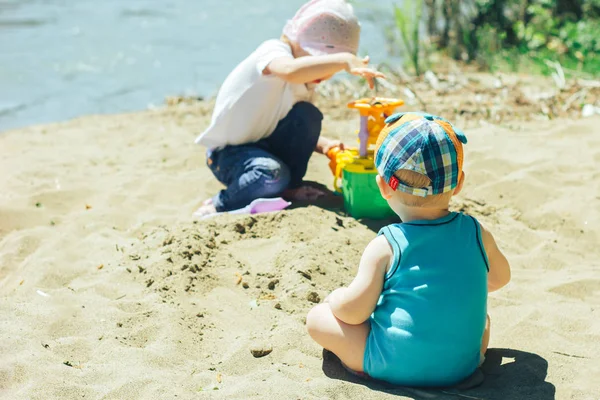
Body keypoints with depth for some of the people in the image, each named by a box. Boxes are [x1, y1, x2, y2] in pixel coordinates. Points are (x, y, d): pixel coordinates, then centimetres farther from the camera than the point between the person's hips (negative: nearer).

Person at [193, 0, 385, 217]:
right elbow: (290, 70, -49)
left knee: (308, 115, -12)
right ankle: (219, 204, -11)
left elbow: (303, 132, 12)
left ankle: (291, 187, 2)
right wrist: (345, 60, -56)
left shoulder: (305, 80, 5)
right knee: (273, 175, -35)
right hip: (228, 152, -8)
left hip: (266, 144, 8)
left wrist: (323, 145, -9)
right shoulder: (273, 50, -22)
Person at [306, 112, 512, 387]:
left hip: (394, 368, -4)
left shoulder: (385, 247, -14)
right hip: (462, 367, 4)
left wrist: (335, 298, 8)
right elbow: (500, 278, 18)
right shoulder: (477, 234, -2)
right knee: (482, 317, 33)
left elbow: (353, 312, -15)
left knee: (317, 317, 7)